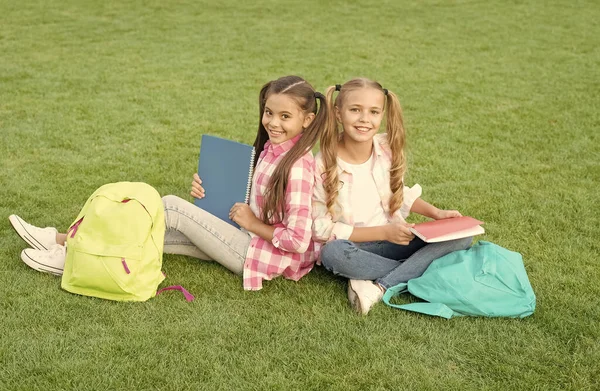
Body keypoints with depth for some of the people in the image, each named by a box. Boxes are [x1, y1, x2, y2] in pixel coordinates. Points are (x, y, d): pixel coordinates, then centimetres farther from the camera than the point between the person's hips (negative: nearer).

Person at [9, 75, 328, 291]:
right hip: (249, 238, 8)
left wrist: (253, 223, -15)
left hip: (263, 256, -8)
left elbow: (298, 240, -27)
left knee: (170, 207, -16)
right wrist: (212, 189, 0)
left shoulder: (297, 166, -24)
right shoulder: (271, 148, 3)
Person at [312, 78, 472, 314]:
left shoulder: (389, 149, -3)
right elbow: (321, 228, -15)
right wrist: (383, 232, -20)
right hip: (353, 248, -4)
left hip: (394, 241, 4)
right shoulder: (323, 165, -16)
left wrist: (435, 213, -3)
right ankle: (419, 270, -18)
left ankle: (379, 287, -25)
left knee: (461, 236, -14)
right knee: (332, 253, -39)